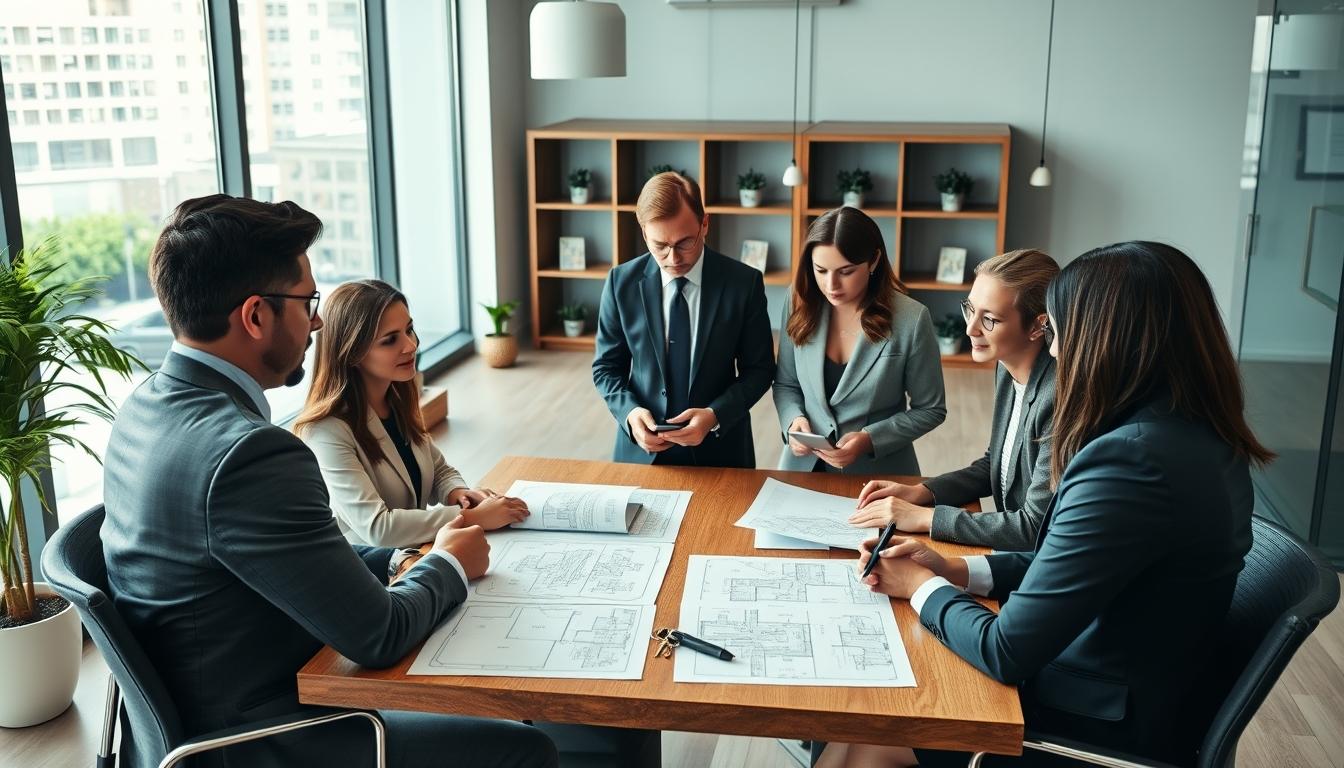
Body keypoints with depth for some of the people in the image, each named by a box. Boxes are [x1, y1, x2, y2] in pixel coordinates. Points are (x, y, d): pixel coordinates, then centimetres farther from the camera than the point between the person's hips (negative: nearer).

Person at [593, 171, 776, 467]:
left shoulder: (744, 283, -9)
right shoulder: (621, 283, -6)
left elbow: (759, 368, -3)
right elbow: (606, 367, 2)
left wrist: (715, 416, -18)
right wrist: (630, 412, -16)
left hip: (719, 448, 0)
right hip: (641, 448, 1)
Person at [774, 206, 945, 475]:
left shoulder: (911, 320, -11)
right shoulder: (800, 305, -3)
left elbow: (930, 410, -3)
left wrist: (870, 440, -15)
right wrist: (794, 419, -10)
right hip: (804, 467, 0)